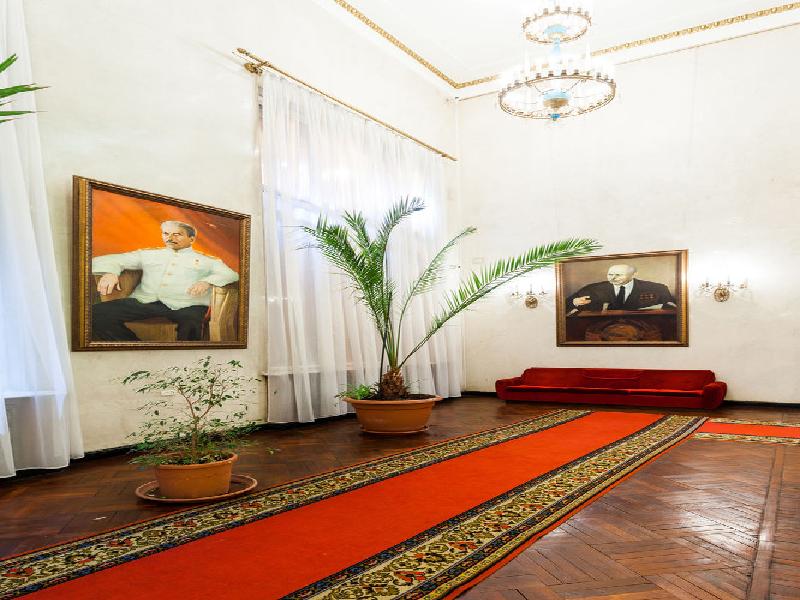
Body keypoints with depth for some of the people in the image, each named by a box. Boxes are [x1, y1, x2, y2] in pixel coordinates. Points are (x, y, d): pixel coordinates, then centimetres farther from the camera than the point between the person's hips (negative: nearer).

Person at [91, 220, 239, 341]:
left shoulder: (207, 260, 19)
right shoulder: (148, 254, 26)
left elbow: (231, 275, 5)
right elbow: (107, 260, 23)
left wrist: (207, 281, -16)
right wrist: (110, 272, -3)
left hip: (187, 305, -3)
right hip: (145, 302, 4)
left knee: (191, 324, -40)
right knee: (96, 313, -19)